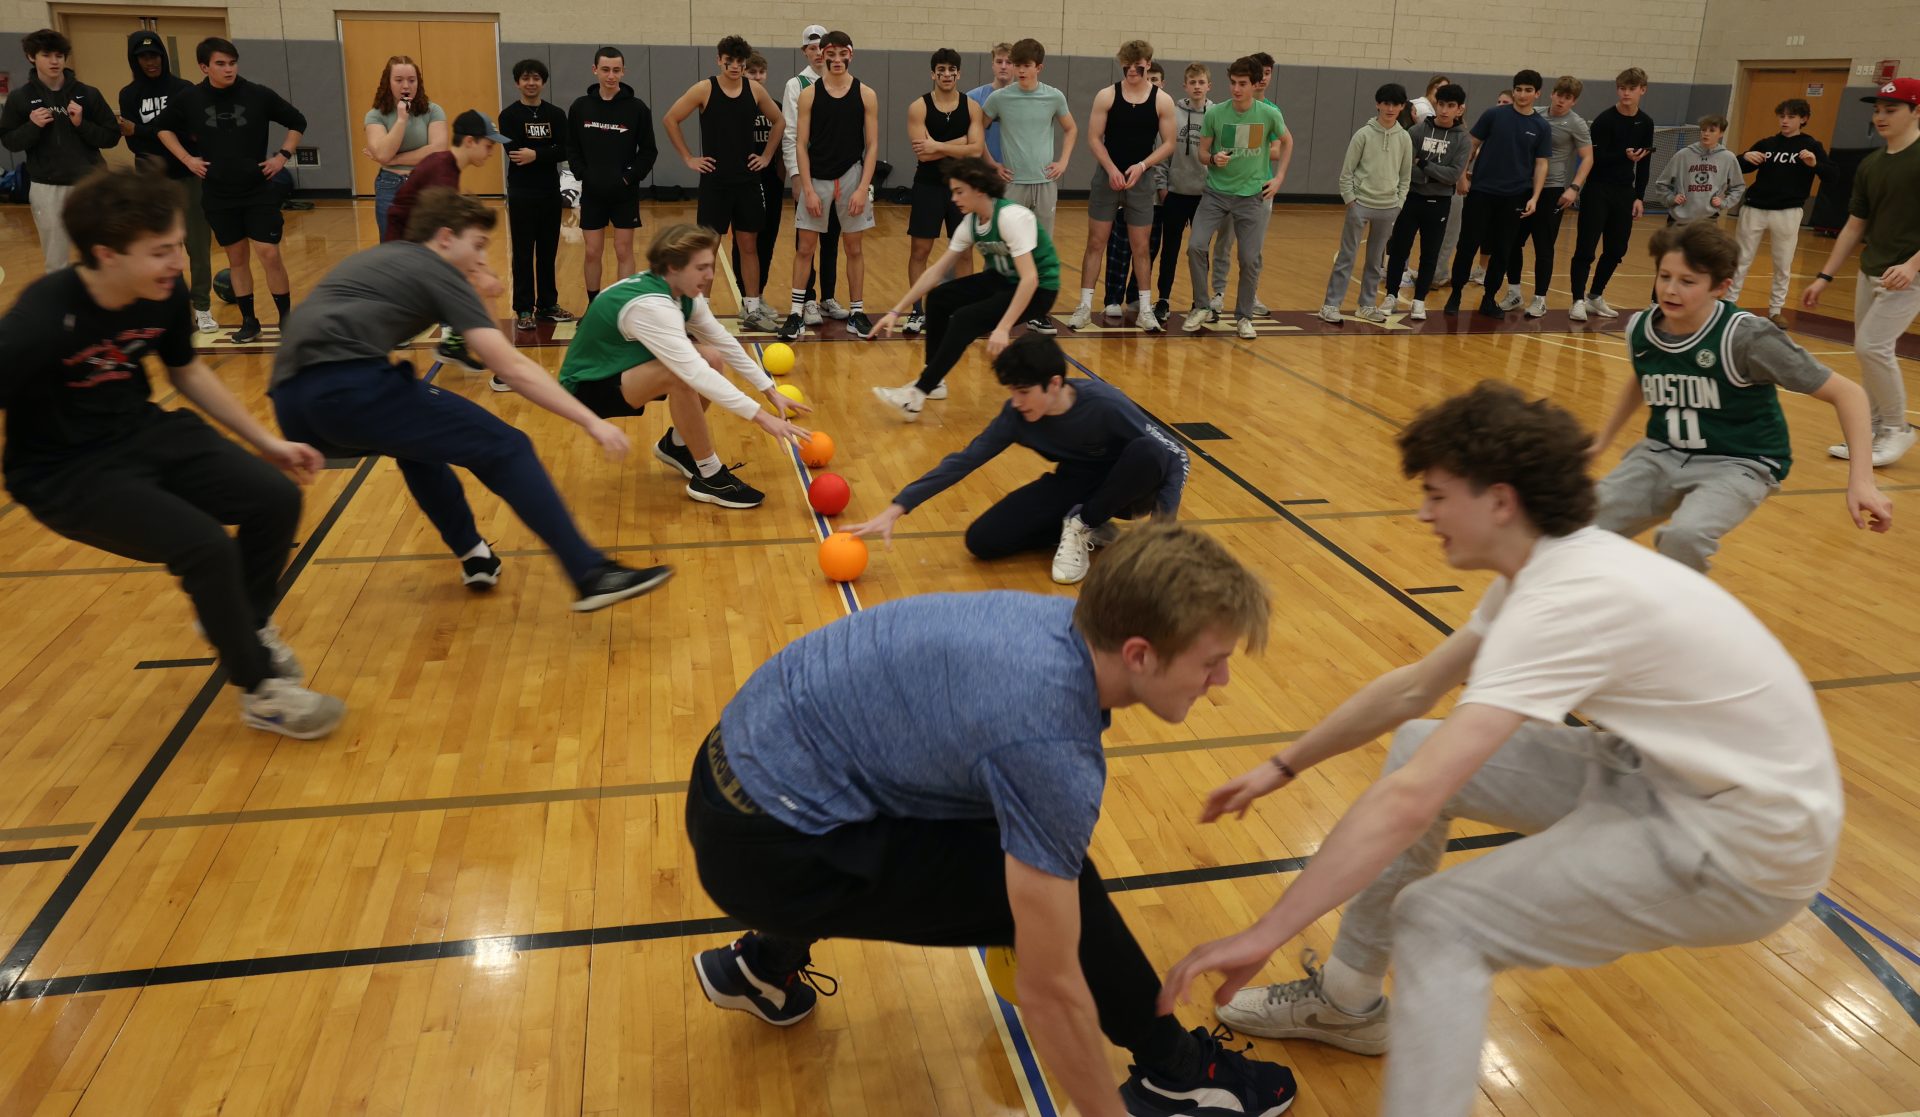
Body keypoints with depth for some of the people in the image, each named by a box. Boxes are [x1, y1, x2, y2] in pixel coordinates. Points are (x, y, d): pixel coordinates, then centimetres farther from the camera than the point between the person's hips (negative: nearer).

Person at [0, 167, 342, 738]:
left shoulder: (164, 294, -9)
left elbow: (188, 372, 10)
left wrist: (267, 442, 11)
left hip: (143, 433, 7)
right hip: (64, 473, -6)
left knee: (276, 499, -6)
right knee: (206, 545, -25)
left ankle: (247, 623, 23)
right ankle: (258, 691, -3)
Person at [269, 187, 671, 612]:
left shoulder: (374, 258, 32)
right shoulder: (439, 272, 9)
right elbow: (512, 368, -1)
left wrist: (472, 293, 49)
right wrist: (591, 421, -3)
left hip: (292, 403, 9)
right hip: (348, 385, -9)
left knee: (418, 435, 34)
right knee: (503, 449, -6)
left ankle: (474, 556, 28)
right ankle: (591, 577, -14)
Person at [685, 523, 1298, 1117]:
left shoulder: (1070, 621, -2)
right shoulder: (1051, 747, -27)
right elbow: (1049, 988, -20)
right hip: (767, 849, -8)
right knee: (1057, 893, -8)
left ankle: (766, 959, 36)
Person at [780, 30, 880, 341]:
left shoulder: (865, 95, 0)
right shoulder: (809, 94, -1)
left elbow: (872, 145, -1)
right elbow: (801, 144, -2)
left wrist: (863, 188, -10)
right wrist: (808, 189, -9)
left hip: (851, 177, 0)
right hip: (816, 178, 0)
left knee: (854, 248, 7)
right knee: (805, 248, 1)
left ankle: (856, 313, 16)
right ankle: (797, 312, 8)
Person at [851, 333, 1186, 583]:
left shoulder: (1104, 404, -28)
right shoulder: (1017, 414, -17)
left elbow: (1174, 455, -23)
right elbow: (964, 460, -13)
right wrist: (895, 510, -18)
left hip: (1125, 487, -3)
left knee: (1148, 453, -38)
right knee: (982, 541, -15)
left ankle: (1081, 527, -13)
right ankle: (1090, 528, -1)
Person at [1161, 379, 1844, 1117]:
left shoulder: (1568, 599, -28)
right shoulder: (1548, 565, 1)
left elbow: (1409, 803, -34)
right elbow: (1412, 690, 12)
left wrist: (1265, 934, -30)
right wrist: (1283, 768, 12)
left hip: (1743, 849, -9)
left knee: (1438, 923, -17)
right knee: (1418, 748, 9)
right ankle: (1347, 1003, 23)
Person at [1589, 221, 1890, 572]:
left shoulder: (1746, 337, -20)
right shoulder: (1640, 328, -5)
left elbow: (1847, 393, -16)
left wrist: (1861, 482, -24)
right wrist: (1604, 437, 24)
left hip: (1737, 464, -5)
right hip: (1662, 455, 5)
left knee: (1683, 535, -35)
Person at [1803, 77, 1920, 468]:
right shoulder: (1869, 165, 10)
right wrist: (1824, 277, 13)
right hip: (1870, 272, 7)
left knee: (1872, 346, -15)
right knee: (1868, 352, 9)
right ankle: (1873, 433, 20)